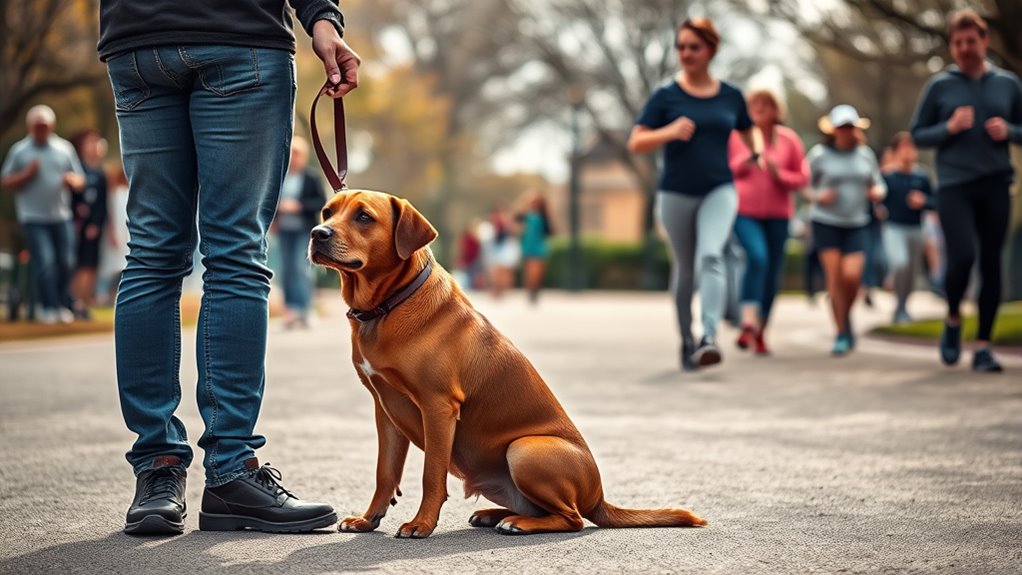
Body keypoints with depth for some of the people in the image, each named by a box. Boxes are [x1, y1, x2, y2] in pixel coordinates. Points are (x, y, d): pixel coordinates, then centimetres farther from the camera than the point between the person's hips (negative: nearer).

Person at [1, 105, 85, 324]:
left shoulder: (65, 148, 11)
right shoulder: (19, 150, 4)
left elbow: (80, 180, 14)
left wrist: (72, 180, -9)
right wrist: (27, 174, -12)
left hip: (62, 216, 3)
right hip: (34, 218, -3)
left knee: (66, 262, 1)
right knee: (44, 262, -12)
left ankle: (63, 306, 16)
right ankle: (48, 308, -5)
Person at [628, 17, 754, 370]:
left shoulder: (731, 96, 4)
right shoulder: (666, 96, -2)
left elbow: (748, 136, 21)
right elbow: (635, 144, -7)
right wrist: (669, 132, -22)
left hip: (719, 190, 0)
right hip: (676, 193, 0)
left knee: (711, 256, -23)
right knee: (684, 269, 9)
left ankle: (709, 338, -32)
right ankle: (686, 341, 25)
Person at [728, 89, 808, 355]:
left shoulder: (789, 139, 6)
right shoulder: (736, 135, 1)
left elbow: (802, 177, 8)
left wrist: (779, 174, -11)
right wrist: (742, 163, -12)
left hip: (778, 214, 3)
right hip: (745, 211, -3)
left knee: (772, 273, 4)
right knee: (757, 257, -26)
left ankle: (760, 331, 18)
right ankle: (748, 323, -26)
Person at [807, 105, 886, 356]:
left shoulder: (865, 154, 7)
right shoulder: (819, 154, -1)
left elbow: (877, 183, 18)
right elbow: (806, 184, 7)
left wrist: (877, 192, -4)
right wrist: (818, 196, -12)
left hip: (856, 224, 2)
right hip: (826, 222, -2)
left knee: (852, 275, -13)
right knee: (834, 276, -8)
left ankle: (846, 318, 16)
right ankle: (842, 333, 3)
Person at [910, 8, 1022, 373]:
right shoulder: (939, 86, 3)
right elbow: (918, 135, 6)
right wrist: (950, 128, -11)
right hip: (954, 184, -2)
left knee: (991, 264, 2)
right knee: (962, 257, -16)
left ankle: (983, 345, 10)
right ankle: (953, 320, 13)